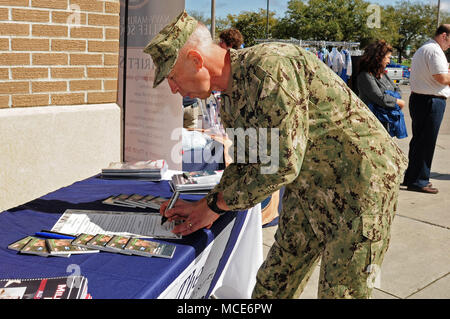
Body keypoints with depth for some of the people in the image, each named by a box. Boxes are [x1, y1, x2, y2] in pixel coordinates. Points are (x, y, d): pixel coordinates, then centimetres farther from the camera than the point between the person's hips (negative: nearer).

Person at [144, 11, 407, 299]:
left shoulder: (269, 66, -26)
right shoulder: (230, 101, 4)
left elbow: (282, 164, -29)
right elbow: (246, 165, 14)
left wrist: (216, 205, -16)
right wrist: (203, 208, 1)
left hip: (359, 183, -9)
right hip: (307, 186, 9)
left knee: (339, 291, 1)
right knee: (271, 285, 12)